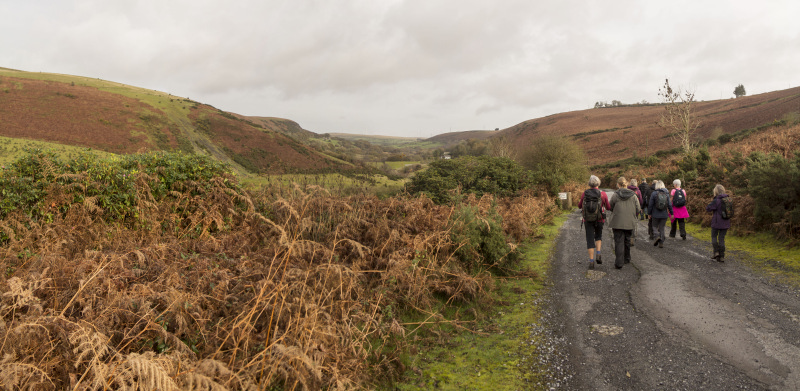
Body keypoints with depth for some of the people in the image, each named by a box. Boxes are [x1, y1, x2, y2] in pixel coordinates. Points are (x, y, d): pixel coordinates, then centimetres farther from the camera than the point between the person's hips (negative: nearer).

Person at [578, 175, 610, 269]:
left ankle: (591, 261, 0)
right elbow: (608, 207, 2)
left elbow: (579, 206, 7)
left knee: (590, 239, 4)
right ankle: (598, 253, 3)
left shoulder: (584, 194, -5)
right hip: (599, 219, 0)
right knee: (598, 236, 23)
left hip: (588, 220, 0)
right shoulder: (603, 194, -7)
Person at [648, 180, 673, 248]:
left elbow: (650, 204, -7)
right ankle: (661, 243, 9)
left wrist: (649, 213, 2)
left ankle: (657, 236, -12)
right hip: (664, 214, 3)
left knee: (655, 226, 14)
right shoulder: (666, 193, -2)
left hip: (655, 214, -3)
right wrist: (671, 213, 8)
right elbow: (669, 205, -1)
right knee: (662, 228, 11)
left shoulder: (654, 193, -9)